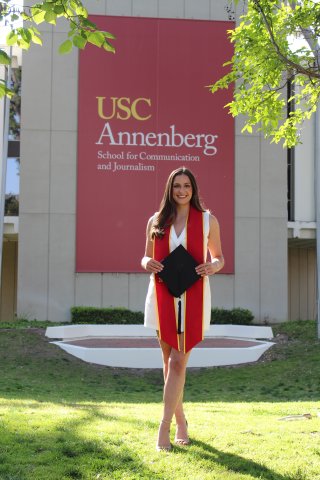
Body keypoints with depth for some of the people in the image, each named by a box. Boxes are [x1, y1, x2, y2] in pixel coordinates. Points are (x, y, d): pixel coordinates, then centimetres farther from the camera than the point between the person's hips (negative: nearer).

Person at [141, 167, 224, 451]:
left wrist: (213, 266, -13)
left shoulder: (207, 220, 4)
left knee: (178, 361, -10)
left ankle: (164, 427, -7)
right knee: (169, 362, 9)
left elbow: (219, 257, 10)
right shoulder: (156, 221, 9)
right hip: (162, 295, 3)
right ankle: (180, 420, 25)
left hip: (193, 297, -2)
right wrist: (147, 264, -9)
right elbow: (147, 257, 15)